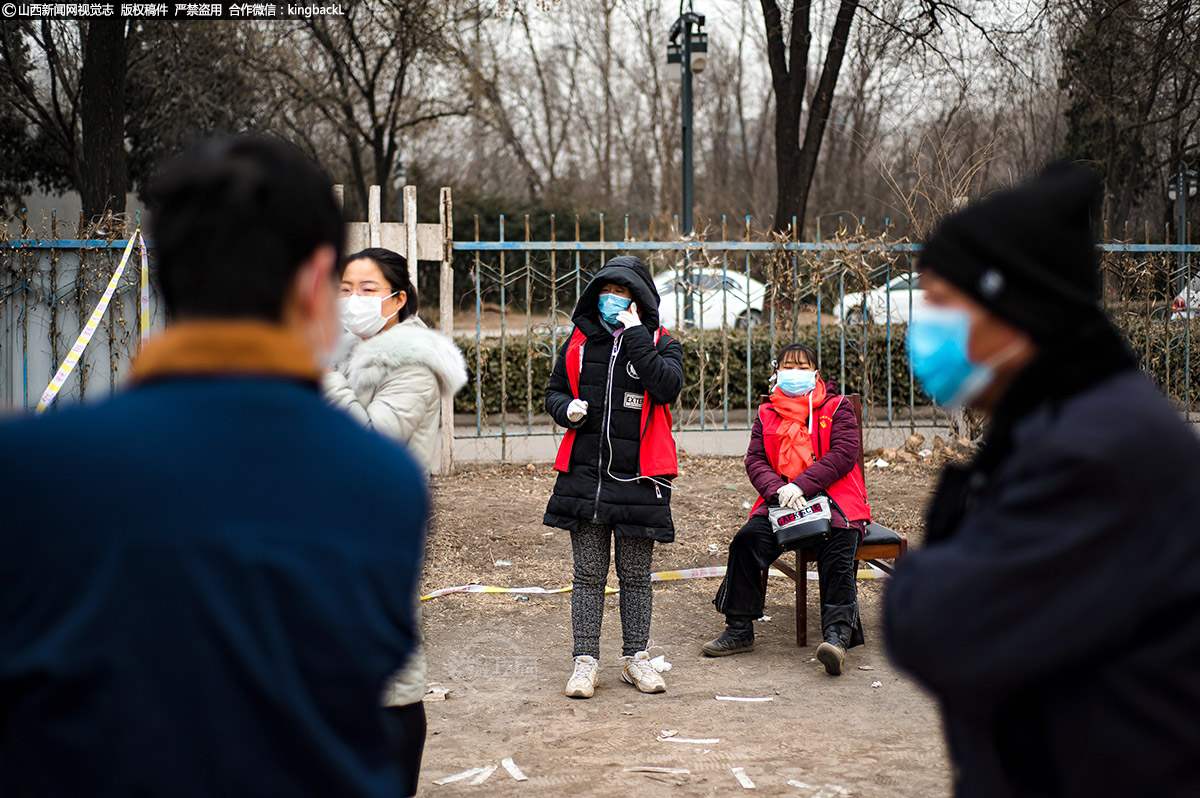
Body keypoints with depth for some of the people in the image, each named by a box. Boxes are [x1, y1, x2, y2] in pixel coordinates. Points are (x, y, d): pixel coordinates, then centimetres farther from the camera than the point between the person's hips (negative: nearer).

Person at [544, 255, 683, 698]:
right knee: (588, 574, 5)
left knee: (635, 575, 8)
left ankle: (635, 657, 20)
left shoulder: (660, 344, 2)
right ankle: (585, 661, 9)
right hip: (584, 475, 2)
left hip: (638, 478, -2)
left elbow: (668, 386, -18)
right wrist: (566, 409, -5)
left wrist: (635, 335, -18)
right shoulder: (579, 342, 10)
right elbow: (554, 392, 18)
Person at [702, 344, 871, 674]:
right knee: (747, 539, -21)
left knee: (837, 553, -30)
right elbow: (755, 459, 8)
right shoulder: (767, 415, 18)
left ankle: (837, 634, -34)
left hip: (832, 501, -3)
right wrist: (777, 489, -15)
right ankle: (739, 630, -14)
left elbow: (843, 454, -7)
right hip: (781, 504, 3)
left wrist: (801, 485, -19)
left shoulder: (837, 408, 7)